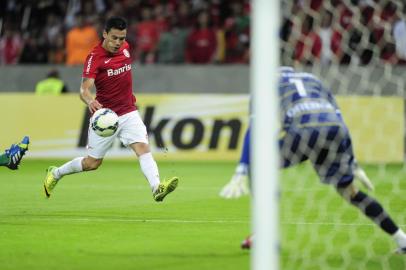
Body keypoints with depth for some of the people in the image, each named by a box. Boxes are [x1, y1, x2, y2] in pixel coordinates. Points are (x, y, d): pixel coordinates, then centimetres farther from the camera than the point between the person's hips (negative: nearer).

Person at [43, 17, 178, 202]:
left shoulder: (125, 48, 2)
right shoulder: (95, 57, -18)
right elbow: (84, 89, -29)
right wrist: (90, 101, -51)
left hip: (129, 113, 4)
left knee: (143, 148, -19)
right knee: (92, 163, 8)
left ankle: (157, 188, -35)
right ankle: (55, 173, 33)